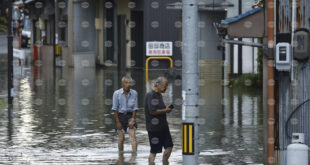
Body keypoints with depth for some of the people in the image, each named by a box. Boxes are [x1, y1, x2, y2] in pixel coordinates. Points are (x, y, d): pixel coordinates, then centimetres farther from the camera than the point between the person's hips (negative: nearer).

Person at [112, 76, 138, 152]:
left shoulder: (134, 93, -4)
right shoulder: (117, 93, -7)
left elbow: (135, 108, 1)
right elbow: (115, 108, -4)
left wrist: (132, 119, -8)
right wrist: (117, 122, -7)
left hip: (130, 115, 1)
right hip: (120, 115, -1)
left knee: (133, 135, -14)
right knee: (121, 138, 2)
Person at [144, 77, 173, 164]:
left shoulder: (159, 95, 14)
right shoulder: (151, 95, -17)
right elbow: (153, 111, -24)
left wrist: (166, 109, 10)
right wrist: (165, 110, -14)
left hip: (163, 126, 9)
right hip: (154, 128, -9)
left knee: (169, 146, 11)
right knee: (154, 151, -2)